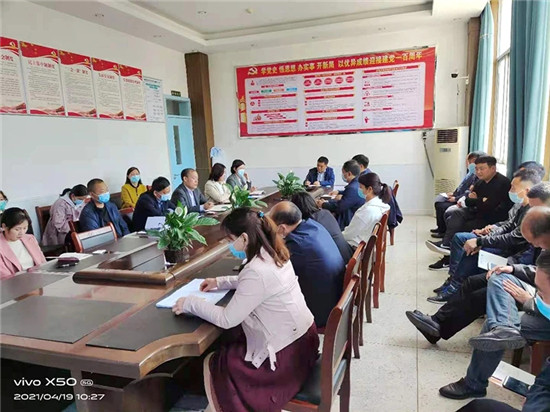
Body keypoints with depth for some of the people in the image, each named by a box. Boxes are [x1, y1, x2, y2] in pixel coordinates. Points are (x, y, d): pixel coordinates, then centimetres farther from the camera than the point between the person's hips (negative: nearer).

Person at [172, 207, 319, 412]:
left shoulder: (257, 271, -28)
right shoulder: (273, 254, -1)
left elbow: (226, 320, -21)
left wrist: (191, 304, -9)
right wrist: (221, 282, 13)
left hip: (286, 354, -9)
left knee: (213, 365, 6)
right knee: (227, 345, 21)